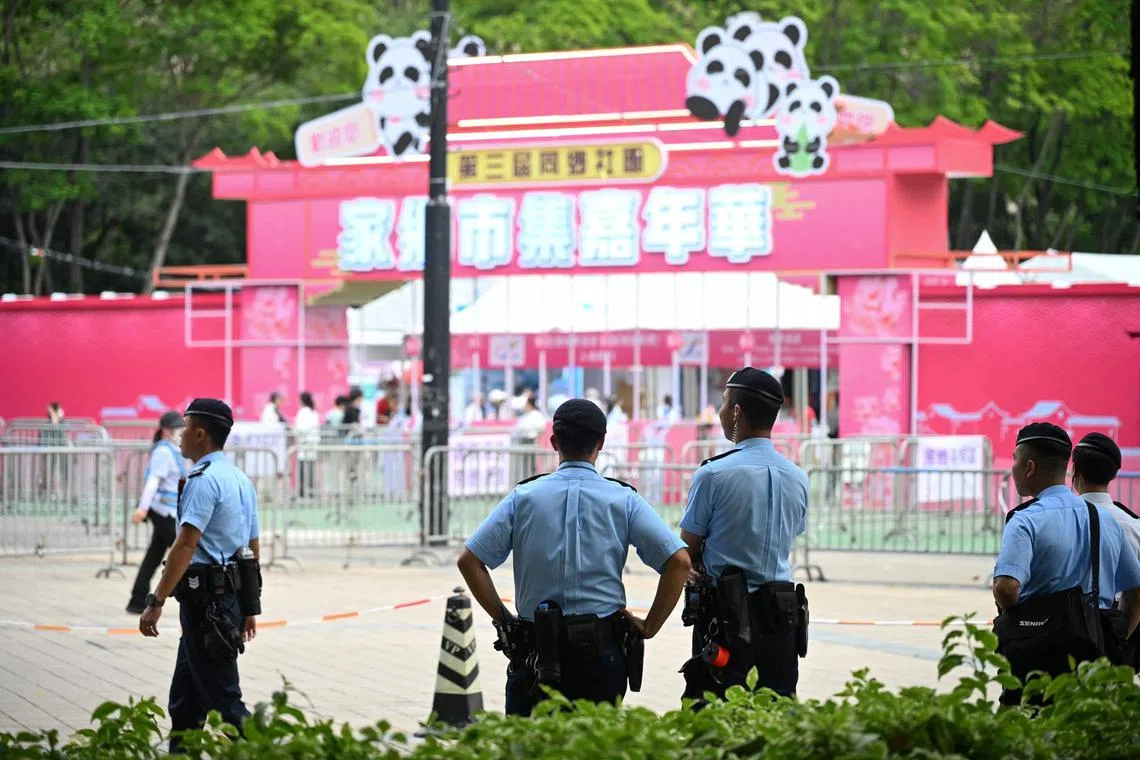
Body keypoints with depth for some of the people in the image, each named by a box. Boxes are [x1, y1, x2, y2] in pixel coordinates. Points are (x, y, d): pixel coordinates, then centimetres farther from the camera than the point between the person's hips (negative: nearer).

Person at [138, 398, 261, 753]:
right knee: (185, 698, 15)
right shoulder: (241, 480, 15)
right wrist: (249, 607, 24)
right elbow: (254, 547, 19)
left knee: (224, 698, -7)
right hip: (232, 597, 10)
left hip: (205, 603, -10)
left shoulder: (204, 480, -15)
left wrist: (156, 602, -22)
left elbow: (186, 545, -22)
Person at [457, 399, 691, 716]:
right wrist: (649, 627, 1)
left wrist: (502, 617, 6)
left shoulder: (524, 497, 3)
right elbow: (678, 561, -6)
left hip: (537, 651, 0)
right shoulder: (623, 501, 1)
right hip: (601, 651, 0)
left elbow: (469, 559, 0)